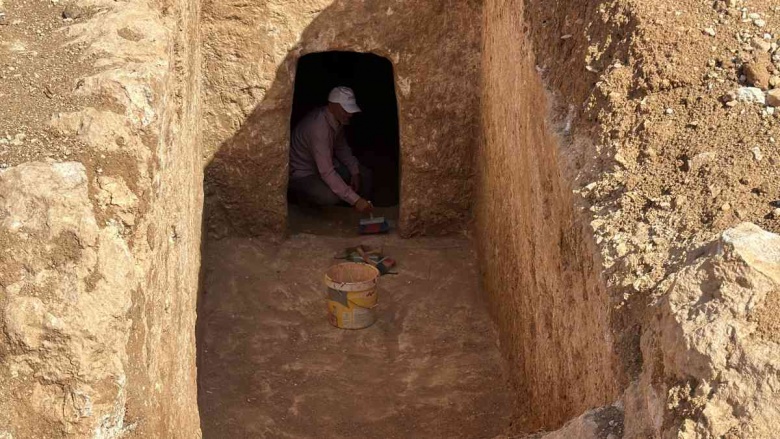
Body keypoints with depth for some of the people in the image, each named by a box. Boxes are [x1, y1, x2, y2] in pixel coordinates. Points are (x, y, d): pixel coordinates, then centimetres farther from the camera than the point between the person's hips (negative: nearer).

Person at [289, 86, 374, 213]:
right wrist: (355, 200, -43)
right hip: (302, 174, -9)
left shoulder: (336, 119, -7)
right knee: (331, 197, -34)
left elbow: (342, 148, 11)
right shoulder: (319, 128, -35)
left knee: (364, 175, -2)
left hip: (324, 165, 9)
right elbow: (326, 172, -40)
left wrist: (355, 172, -7)